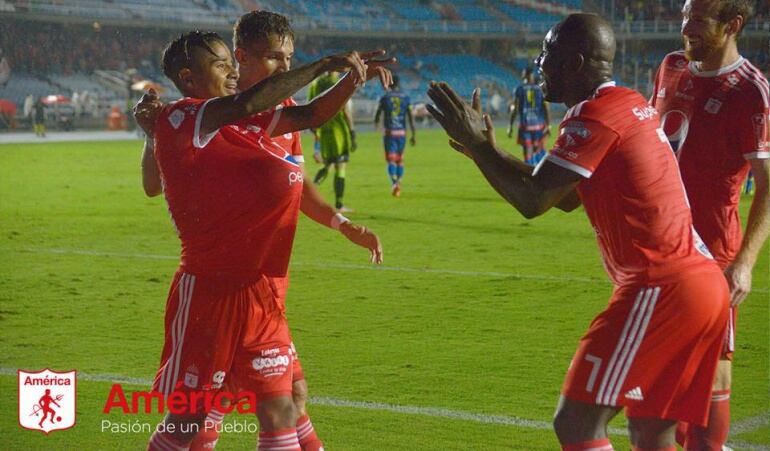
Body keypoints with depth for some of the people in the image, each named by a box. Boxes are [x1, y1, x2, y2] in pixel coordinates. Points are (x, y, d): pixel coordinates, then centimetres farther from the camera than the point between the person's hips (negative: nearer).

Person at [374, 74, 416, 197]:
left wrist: (376, 123, 32)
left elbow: (378, 113, 8)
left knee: (391, 159, -7)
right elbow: (411, 117, -2)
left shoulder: (385, 98, -2)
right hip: (402, 132, 2)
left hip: (389, 132, -2)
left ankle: (394, 182, -27)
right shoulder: (405, 98, 3)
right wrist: (414, 135, 1)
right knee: (400, 159, 16)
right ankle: (398, 182, 14)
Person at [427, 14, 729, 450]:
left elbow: (532, 200, -15)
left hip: (659, 290, -10)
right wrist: (490, 152, 25)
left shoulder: (595, 115, -12)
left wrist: (477, 145, -3)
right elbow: (567, 197, 27)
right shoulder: (633, 104, 18)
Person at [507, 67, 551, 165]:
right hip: (539, 125, 1)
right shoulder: (540, 89, 2)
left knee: (528, 154, 2)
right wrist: (548, 126, 3)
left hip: (525, 125, -1)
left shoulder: (519, 89, -1)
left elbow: (514, 109, -3)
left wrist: (510, 127, 1)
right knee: (540, 151, 14)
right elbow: (546, 108, -1)